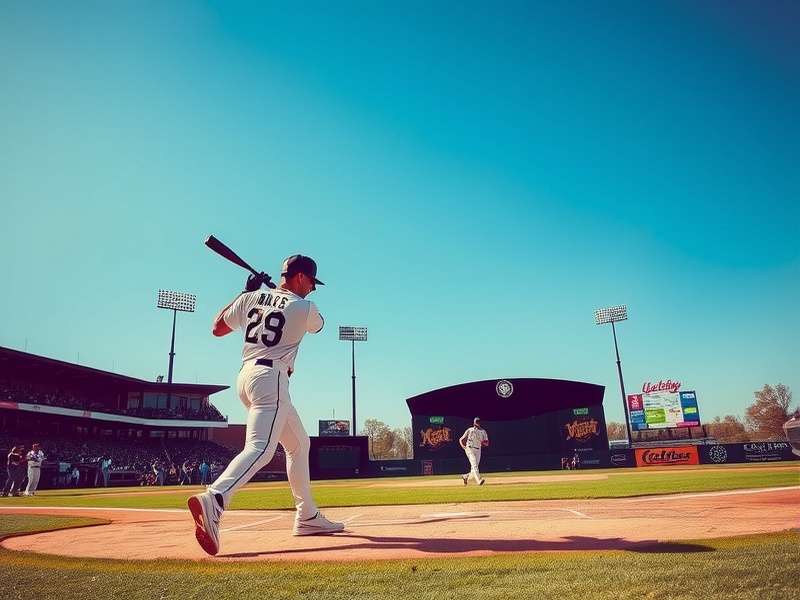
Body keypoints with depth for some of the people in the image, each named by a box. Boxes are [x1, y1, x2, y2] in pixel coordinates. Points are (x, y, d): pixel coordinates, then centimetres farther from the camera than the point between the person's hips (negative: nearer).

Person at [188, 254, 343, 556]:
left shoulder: (250, 298, 11)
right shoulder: (304, 308, -1)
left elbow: (217, 328, 21)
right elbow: (318, 323, 23)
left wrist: (245, 293, 23)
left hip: (246, 377, 8)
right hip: (271, 378, -8)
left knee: (299, 444, 17)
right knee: (261, 448, -22)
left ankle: (308, 517, 21)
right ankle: (213, 501, -46)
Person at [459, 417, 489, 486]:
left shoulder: (483, 431, 12)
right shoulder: (469, 430, 4)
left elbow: (487, 443, 8)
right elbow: (461, 440, 8)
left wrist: (483, 443, -15)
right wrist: (463, 446, -12)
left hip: (478, 450, 4)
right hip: (470, 449, -4)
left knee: (474, 468, 4)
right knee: (474, 465, -20)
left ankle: (465, 476, 28)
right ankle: (479, 480, -29)